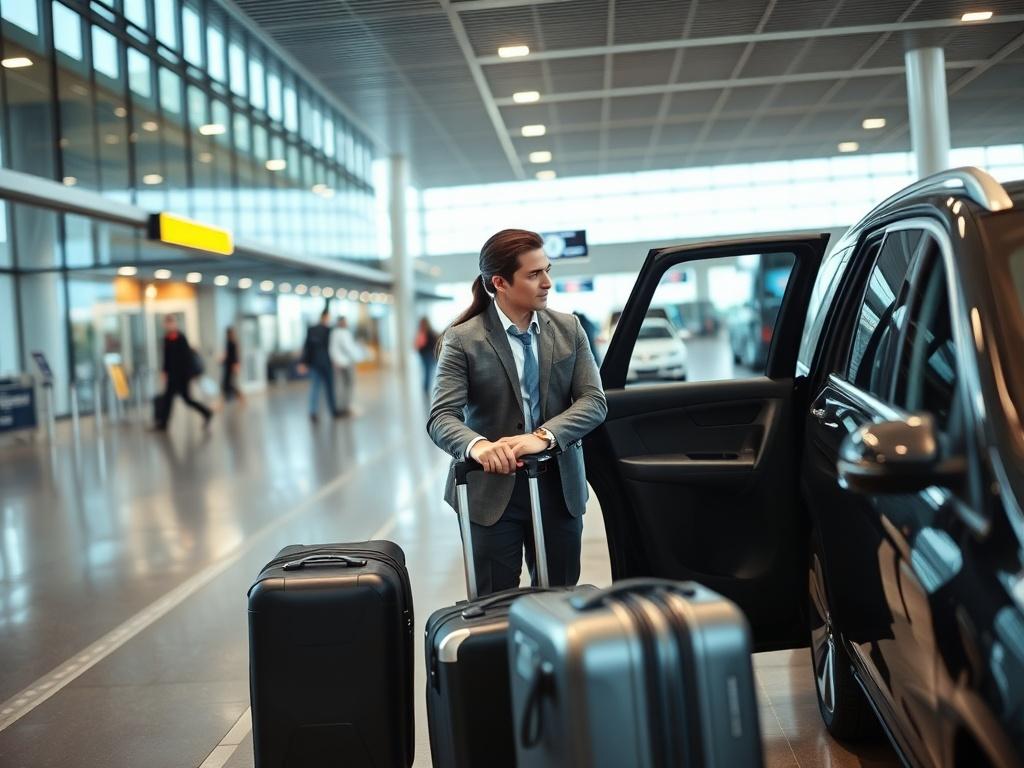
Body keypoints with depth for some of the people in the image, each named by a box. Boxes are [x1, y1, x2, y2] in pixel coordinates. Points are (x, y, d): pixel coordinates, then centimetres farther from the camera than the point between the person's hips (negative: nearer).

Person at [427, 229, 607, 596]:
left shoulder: (569, 329, 4)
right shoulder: (463, 340, -7)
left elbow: (594, 401, -4)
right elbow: (442, 417, -14)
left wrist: (543, 435, -22)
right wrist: (479, 446, -36)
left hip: (559, 487, 3)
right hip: (492, 489, -3)